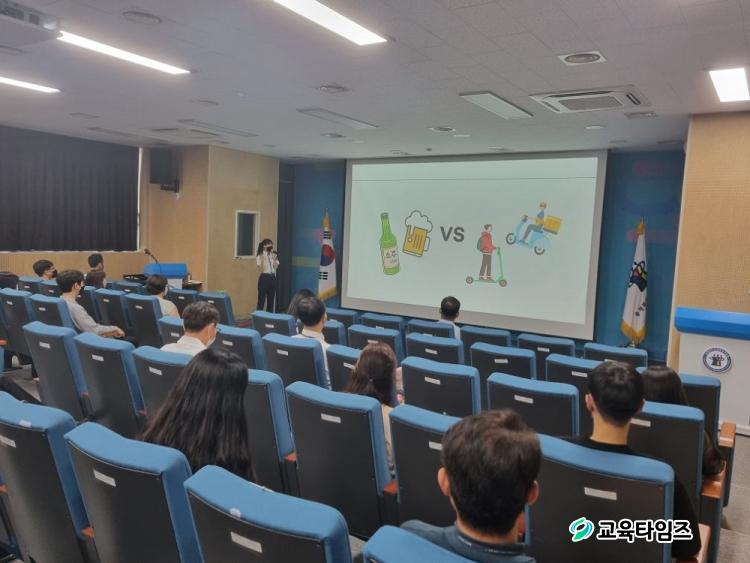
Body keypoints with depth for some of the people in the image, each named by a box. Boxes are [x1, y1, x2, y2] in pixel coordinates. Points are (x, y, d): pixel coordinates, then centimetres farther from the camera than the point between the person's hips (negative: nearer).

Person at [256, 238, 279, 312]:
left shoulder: (273, 255, 10)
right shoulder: (260, 256, -6)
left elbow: (275, 268, 3)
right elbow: (261, 270, -14)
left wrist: (274, 259, -7)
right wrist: (262, 260, -23)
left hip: (272, 278, 6)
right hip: (264, 278, -6)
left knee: (271, 299, 10)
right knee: (261, 299, -4)